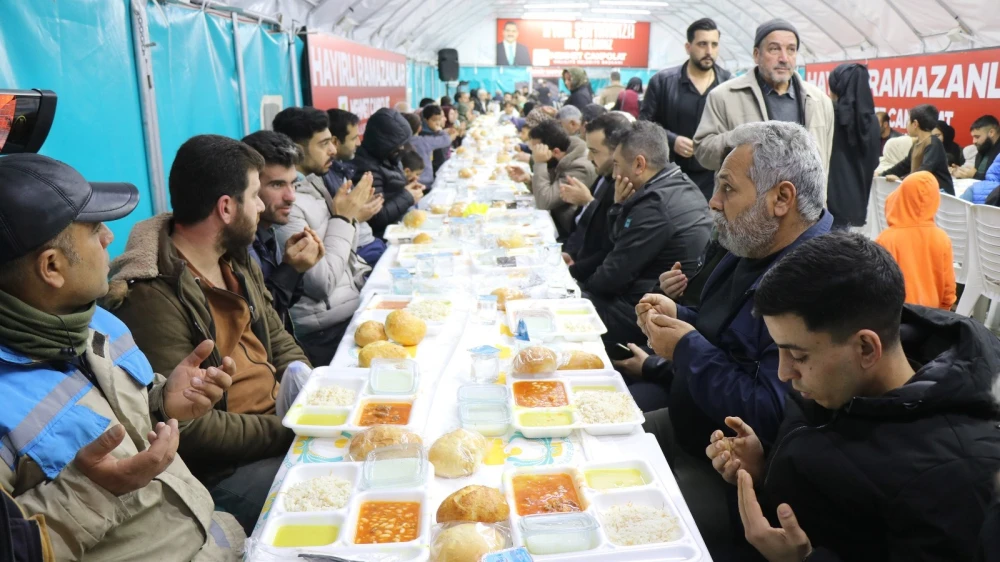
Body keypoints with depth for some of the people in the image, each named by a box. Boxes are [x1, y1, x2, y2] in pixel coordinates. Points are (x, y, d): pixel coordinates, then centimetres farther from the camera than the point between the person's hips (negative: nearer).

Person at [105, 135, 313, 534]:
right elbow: (188, 430, -23)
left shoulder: (236, 259, 7)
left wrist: (303, 379, -5)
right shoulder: (152, 296, -22)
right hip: (221, 469, -8)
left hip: (282, 422, 9)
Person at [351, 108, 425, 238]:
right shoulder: (368, 169, -22)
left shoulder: (383, 158, 8)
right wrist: (407, 197, -14)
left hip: (400, 224, 9)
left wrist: (408, 189, 0)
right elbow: (377, 218, -25)